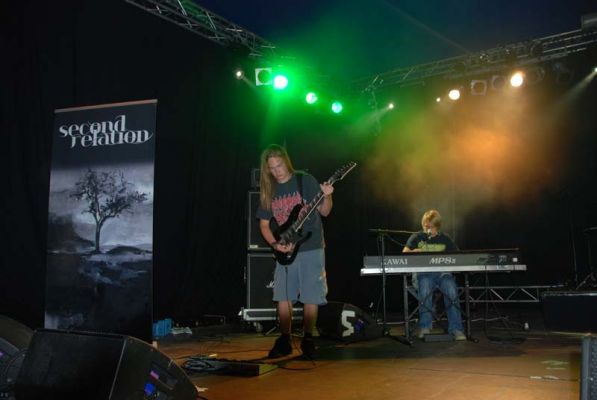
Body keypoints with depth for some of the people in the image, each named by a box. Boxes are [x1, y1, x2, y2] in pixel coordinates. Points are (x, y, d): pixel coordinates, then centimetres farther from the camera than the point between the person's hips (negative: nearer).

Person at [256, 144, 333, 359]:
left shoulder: (305, 180, -4)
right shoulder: (268, 190, 5)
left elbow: (324, 211, -2)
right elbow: (264, 223, 10)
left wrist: (327, 197, -22)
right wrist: (275, 245, -5)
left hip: (311, 248, -3)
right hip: (285, 250, 3)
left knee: (311, 297, -1)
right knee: (283, 297, 3)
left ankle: (307, 340, 13)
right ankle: (284, 341, 15)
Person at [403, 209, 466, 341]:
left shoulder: (445, 239, 14)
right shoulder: (416, 237, 9)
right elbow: (404, 255, -3)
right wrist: (413, 253, -25)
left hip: (441, 272, 2)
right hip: (422, 272, -1)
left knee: (451, 289, -30)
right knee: (425, 287, -35)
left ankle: (455, 329, -23)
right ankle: (425, 326, -22)